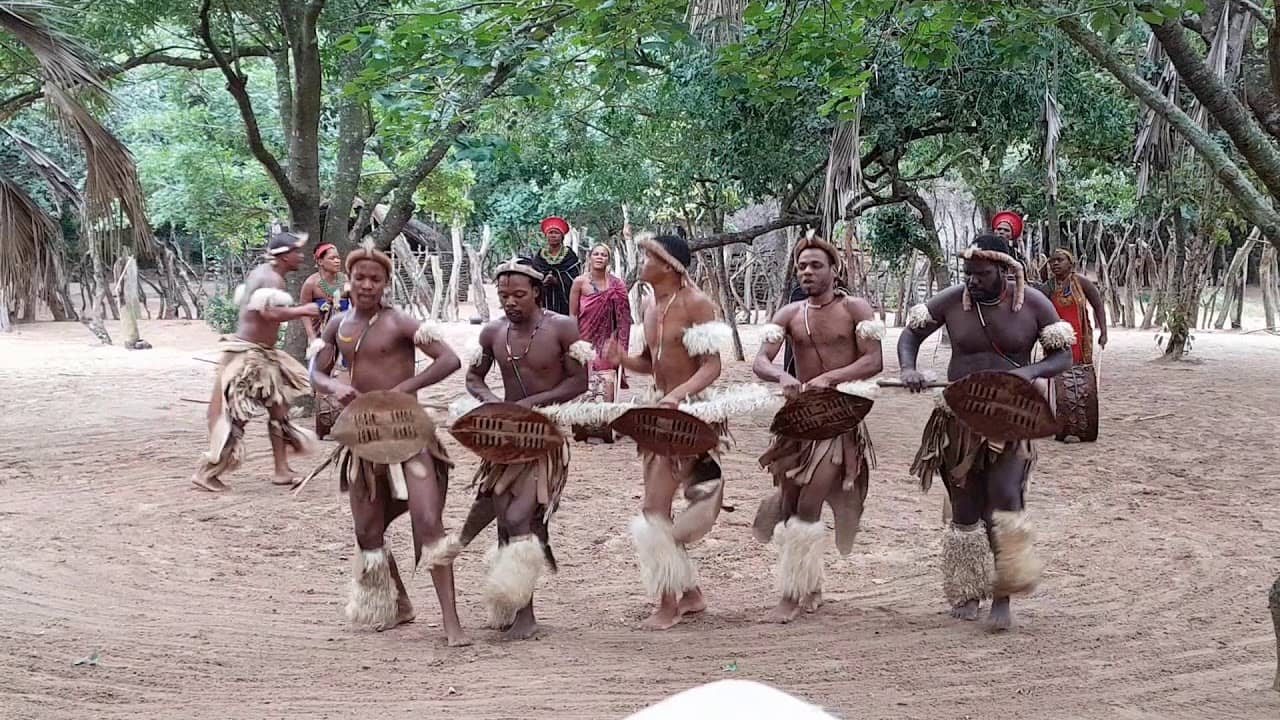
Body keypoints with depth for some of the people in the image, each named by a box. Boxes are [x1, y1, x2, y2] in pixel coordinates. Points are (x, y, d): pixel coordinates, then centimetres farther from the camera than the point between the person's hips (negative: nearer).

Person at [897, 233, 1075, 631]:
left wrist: (1031, 371, -25)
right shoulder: (951, 301, -6)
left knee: (1005, 494, -19)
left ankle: (1004, 596, -8)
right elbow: (911, 333, 4)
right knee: (965, 508, 7)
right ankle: (966, 592, 25)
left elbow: (1062, 357, -3)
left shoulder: (1034, 305, -7)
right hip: (961, 419, 2)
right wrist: (908, 368, -18)